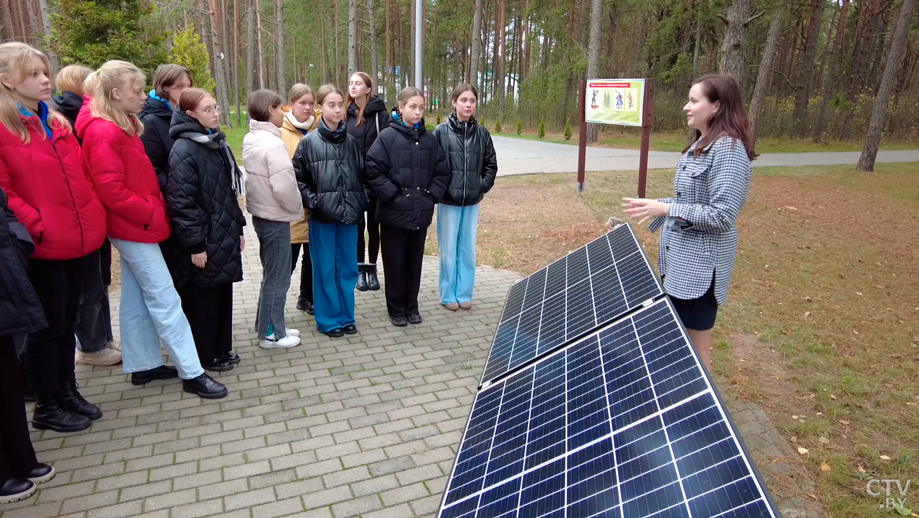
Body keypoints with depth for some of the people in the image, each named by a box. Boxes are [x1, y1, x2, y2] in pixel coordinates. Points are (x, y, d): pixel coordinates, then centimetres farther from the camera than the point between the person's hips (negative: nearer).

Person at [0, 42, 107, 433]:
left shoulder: (58, 123, 13)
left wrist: (92, 220, 7)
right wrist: (35, 226, -19)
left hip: (79, 239, 7)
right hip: (42, 246, -7)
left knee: (67, 320, 17)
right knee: (48, 326, 5)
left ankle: (67, 392, 31)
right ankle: (47, 407, 21)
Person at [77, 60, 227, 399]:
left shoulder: (125, 124, 11)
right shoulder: (103, 133, -19)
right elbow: (112, 190, -23)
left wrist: (154, 208, 8)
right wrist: (151, 214, -16)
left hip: (134, 227, 10)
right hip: (136, 228, -10)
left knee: (136, 297, 15)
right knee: (165, 299, -7)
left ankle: (143, 365, 27)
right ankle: (192, 373, 0)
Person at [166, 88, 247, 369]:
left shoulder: (218, 143, 12)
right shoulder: (184, 150, -16)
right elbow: (181, 202, -19)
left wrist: (238, 228, 17)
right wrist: (195, 244, -19)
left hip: (224, 237, 8)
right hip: (204, 242, -8)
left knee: (223, 294, 16)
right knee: (202, 299, 5)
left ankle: (222, 350, 30)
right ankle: (205, 356, 19)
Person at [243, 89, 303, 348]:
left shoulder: (251, 139, 8)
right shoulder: (273, 144, -20)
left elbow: (253, 178, 11)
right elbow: (284, 187, -26)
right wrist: (297, 209, -8)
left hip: (260, 214, 9)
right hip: (275, 218, -9)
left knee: (271, 275, 20)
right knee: (277, 278, 3)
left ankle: (268, 325, 30)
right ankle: (271, 333, 14)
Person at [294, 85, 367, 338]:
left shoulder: (351, 142, 7)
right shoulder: (309, 142, -3)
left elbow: (362, 175, 12)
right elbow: (298, 178, -2)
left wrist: (361, 203, 2)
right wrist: (313, 202, -11)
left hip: (349, 215, 3)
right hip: (322, 216, -3)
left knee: (348, 268, 11)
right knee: (325, 269, 5)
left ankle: (346, 316, 24)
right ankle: (329, 320, 17)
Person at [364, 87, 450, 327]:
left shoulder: (429, 139, 6)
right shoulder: (388, 136, -7)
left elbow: (442, 171, 11)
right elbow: (372, 170, -12)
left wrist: (432, 196, 0)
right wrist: (392, 195, -13)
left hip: (421, 214, 4)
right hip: (395, 213, -4)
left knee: (415, 261, 14)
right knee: (395, 263, 8)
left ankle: (411, 306, 29)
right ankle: (396, 308, 23)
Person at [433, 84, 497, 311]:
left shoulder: (482, 133, 3)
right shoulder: (441, 132, -5)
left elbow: (491, 165, 10)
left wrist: (483, 188, 1)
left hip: (472, 201, 3)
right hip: (448, 200, -2)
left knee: (468, 250, 10)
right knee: (448, 250, 5)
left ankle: (464, 294, 22)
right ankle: (448, 295, 18)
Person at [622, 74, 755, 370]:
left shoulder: (728, 148, -20)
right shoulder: (703, 144, 11)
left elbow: (722, 216, -24)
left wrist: (665, 208, -25)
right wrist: (658, 208, 11)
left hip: (701, 264, -10)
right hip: (681, 258, 10)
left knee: (695, 349, 4)